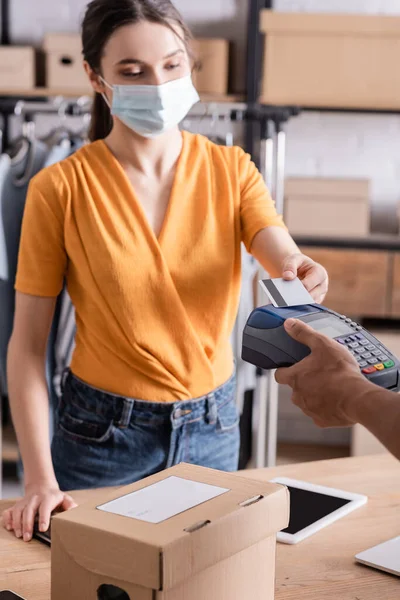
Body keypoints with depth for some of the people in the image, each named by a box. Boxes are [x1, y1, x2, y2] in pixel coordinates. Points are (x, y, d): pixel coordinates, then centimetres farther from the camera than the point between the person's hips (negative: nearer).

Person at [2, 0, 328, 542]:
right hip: (105, 435, -2)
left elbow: (284, 257, -17)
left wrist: (301, 274, -41)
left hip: (213, 428, 3)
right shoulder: (61, 189, -12)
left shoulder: (231, 169, -2)